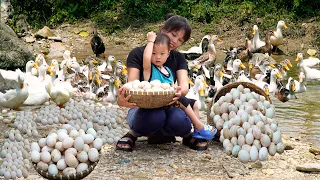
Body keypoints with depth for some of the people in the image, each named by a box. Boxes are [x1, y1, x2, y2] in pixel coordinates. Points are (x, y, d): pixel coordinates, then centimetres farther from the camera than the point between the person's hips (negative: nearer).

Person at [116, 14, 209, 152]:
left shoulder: (179, 59, 8)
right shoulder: (138, 54, -3)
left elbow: (184, 85, -10)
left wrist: (180, 91, -38)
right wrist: (122, 100, -42)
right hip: (142, 109, -2)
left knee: (178, 119, -34)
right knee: (155, 116, -38)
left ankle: (187, 136, 1)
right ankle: (132, 134, -7)